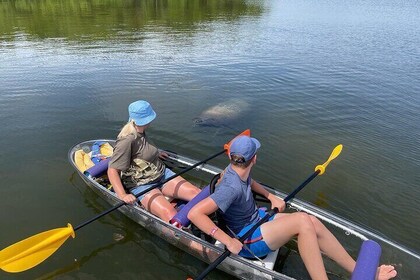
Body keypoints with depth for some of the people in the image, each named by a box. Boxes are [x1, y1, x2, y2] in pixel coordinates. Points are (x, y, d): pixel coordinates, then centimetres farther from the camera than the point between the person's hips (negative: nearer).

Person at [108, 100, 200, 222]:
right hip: (141, 185, -9)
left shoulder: (140, 131, 5)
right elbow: (112, 170, -24)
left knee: (197, 194, -11)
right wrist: (122, 195, -33)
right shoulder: (127, 140, -22)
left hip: (162, 173, 9)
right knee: (170, 215, -32)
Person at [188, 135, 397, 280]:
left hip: (257, 218, 8)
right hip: (245, 240, -8)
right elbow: (195, 213, -35)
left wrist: (270, 196, 6)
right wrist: (228, 241, -32)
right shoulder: (231, 187, -31)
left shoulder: (238, 170, -5)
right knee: (302, 220, -25)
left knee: (313, 224, -6)